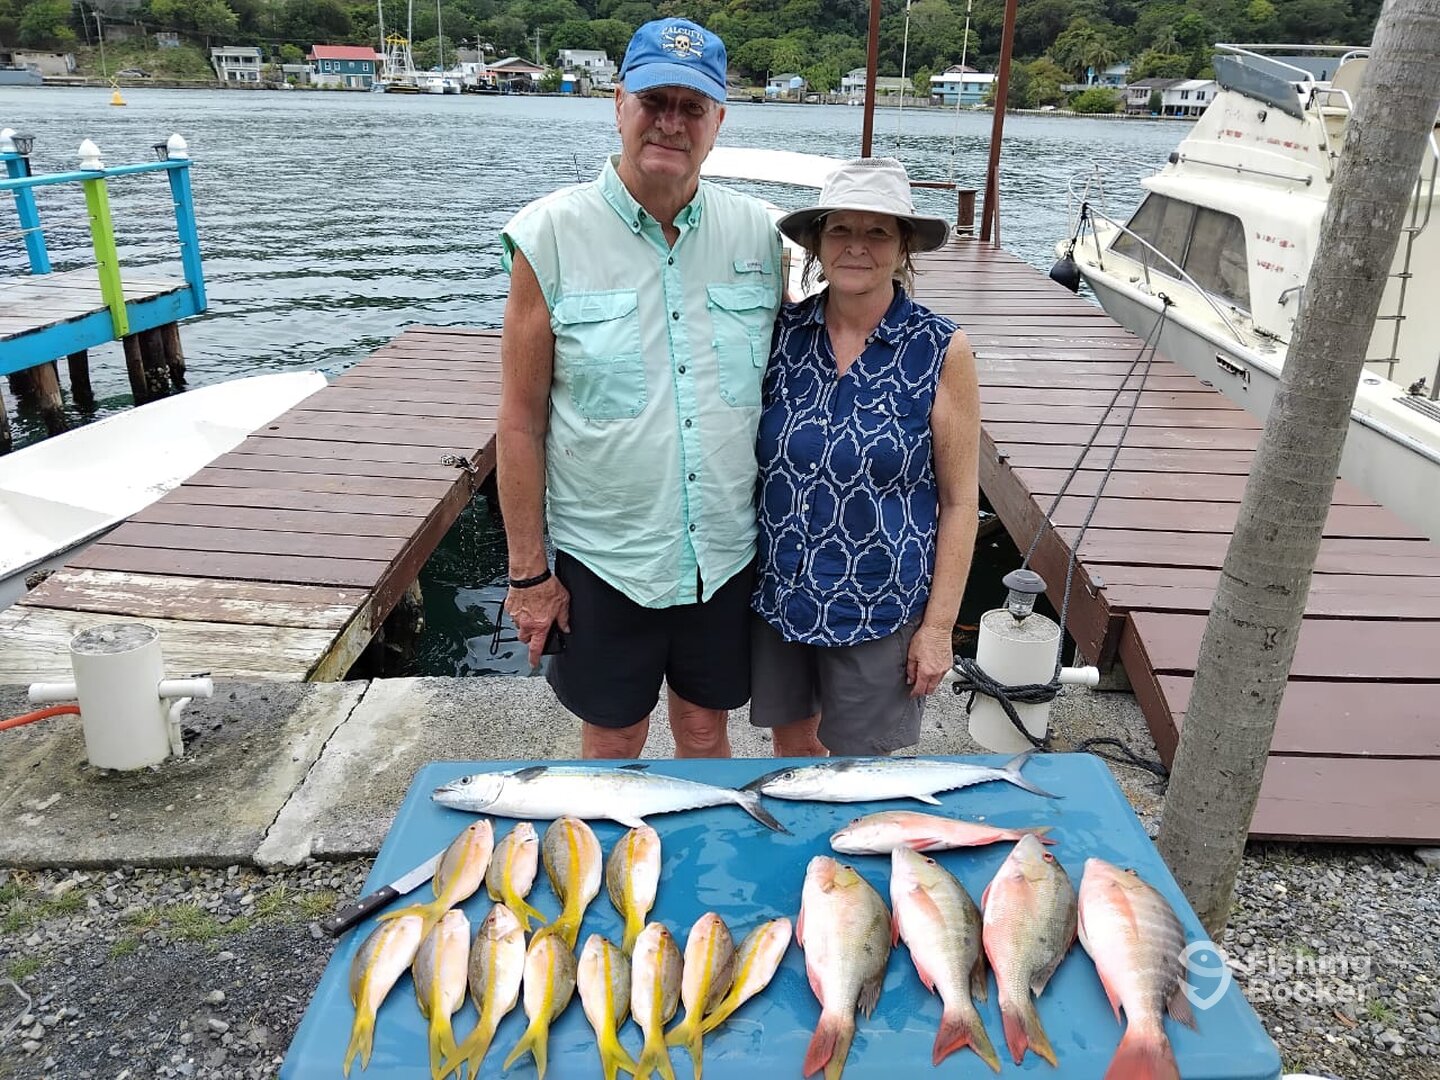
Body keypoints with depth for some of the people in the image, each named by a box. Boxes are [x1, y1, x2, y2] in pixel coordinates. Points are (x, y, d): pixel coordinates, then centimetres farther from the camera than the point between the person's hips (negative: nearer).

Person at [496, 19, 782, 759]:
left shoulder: (757, 233, -1)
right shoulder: (551, 236, -10)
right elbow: (521, 421, -8)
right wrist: (527, 572, -6)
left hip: (728, 554, 3)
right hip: (602, 559, -2)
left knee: (705, 731, 20)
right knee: (611, 741, 16)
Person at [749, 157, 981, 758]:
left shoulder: (941, 352, -10)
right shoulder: (782, 332, -3)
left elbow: (959, 500, -7)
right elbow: (749, 457, 6)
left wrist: (939, 625, -8)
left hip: (879, 607, -3)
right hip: (778, 593, 3)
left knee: (856, 765, 13)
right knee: (791, 743, 20)